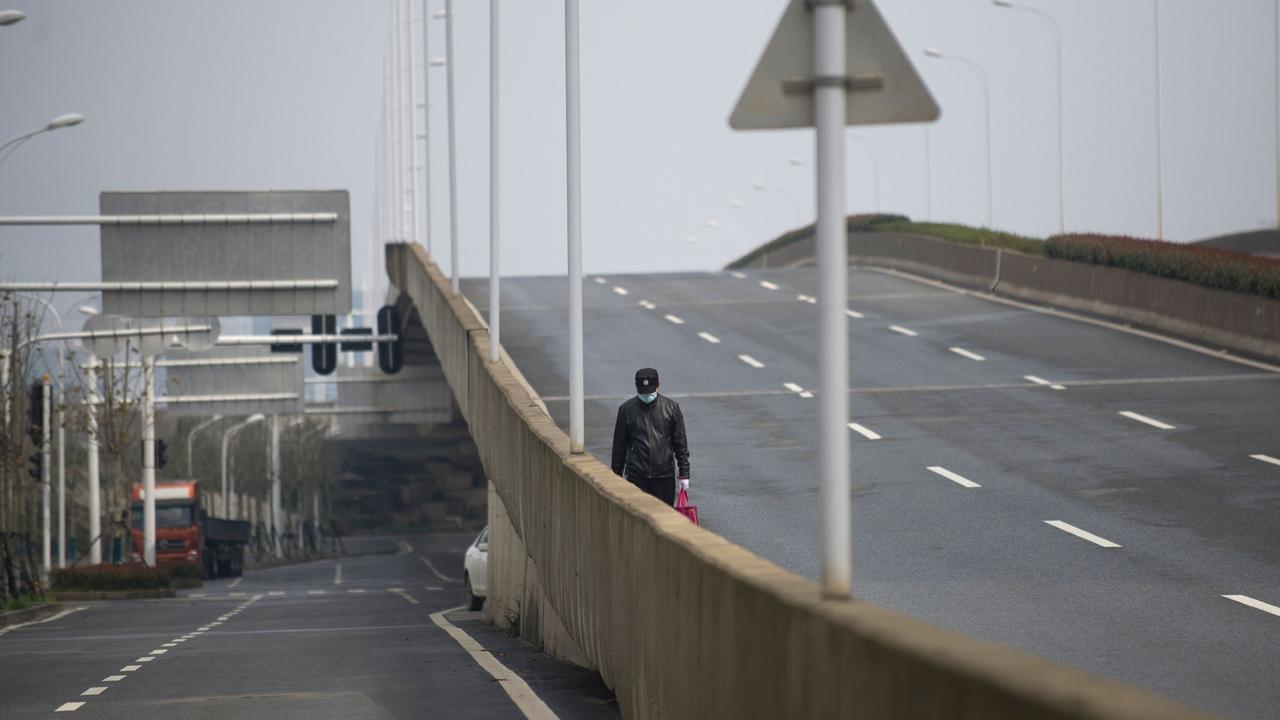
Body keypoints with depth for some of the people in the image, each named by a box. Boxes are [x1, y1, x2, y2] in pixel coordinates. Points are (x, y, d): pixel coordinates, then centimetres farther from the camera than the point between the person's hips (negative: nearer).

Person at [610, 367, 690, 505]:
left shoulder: (671, 407, 2)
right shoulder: (627, 410, 2)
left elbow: (680, 443, 6)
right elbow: (619, 447, 8)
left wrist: (684, 474, 3)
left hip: (665, 477, 1)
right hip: (637, 477, -1)